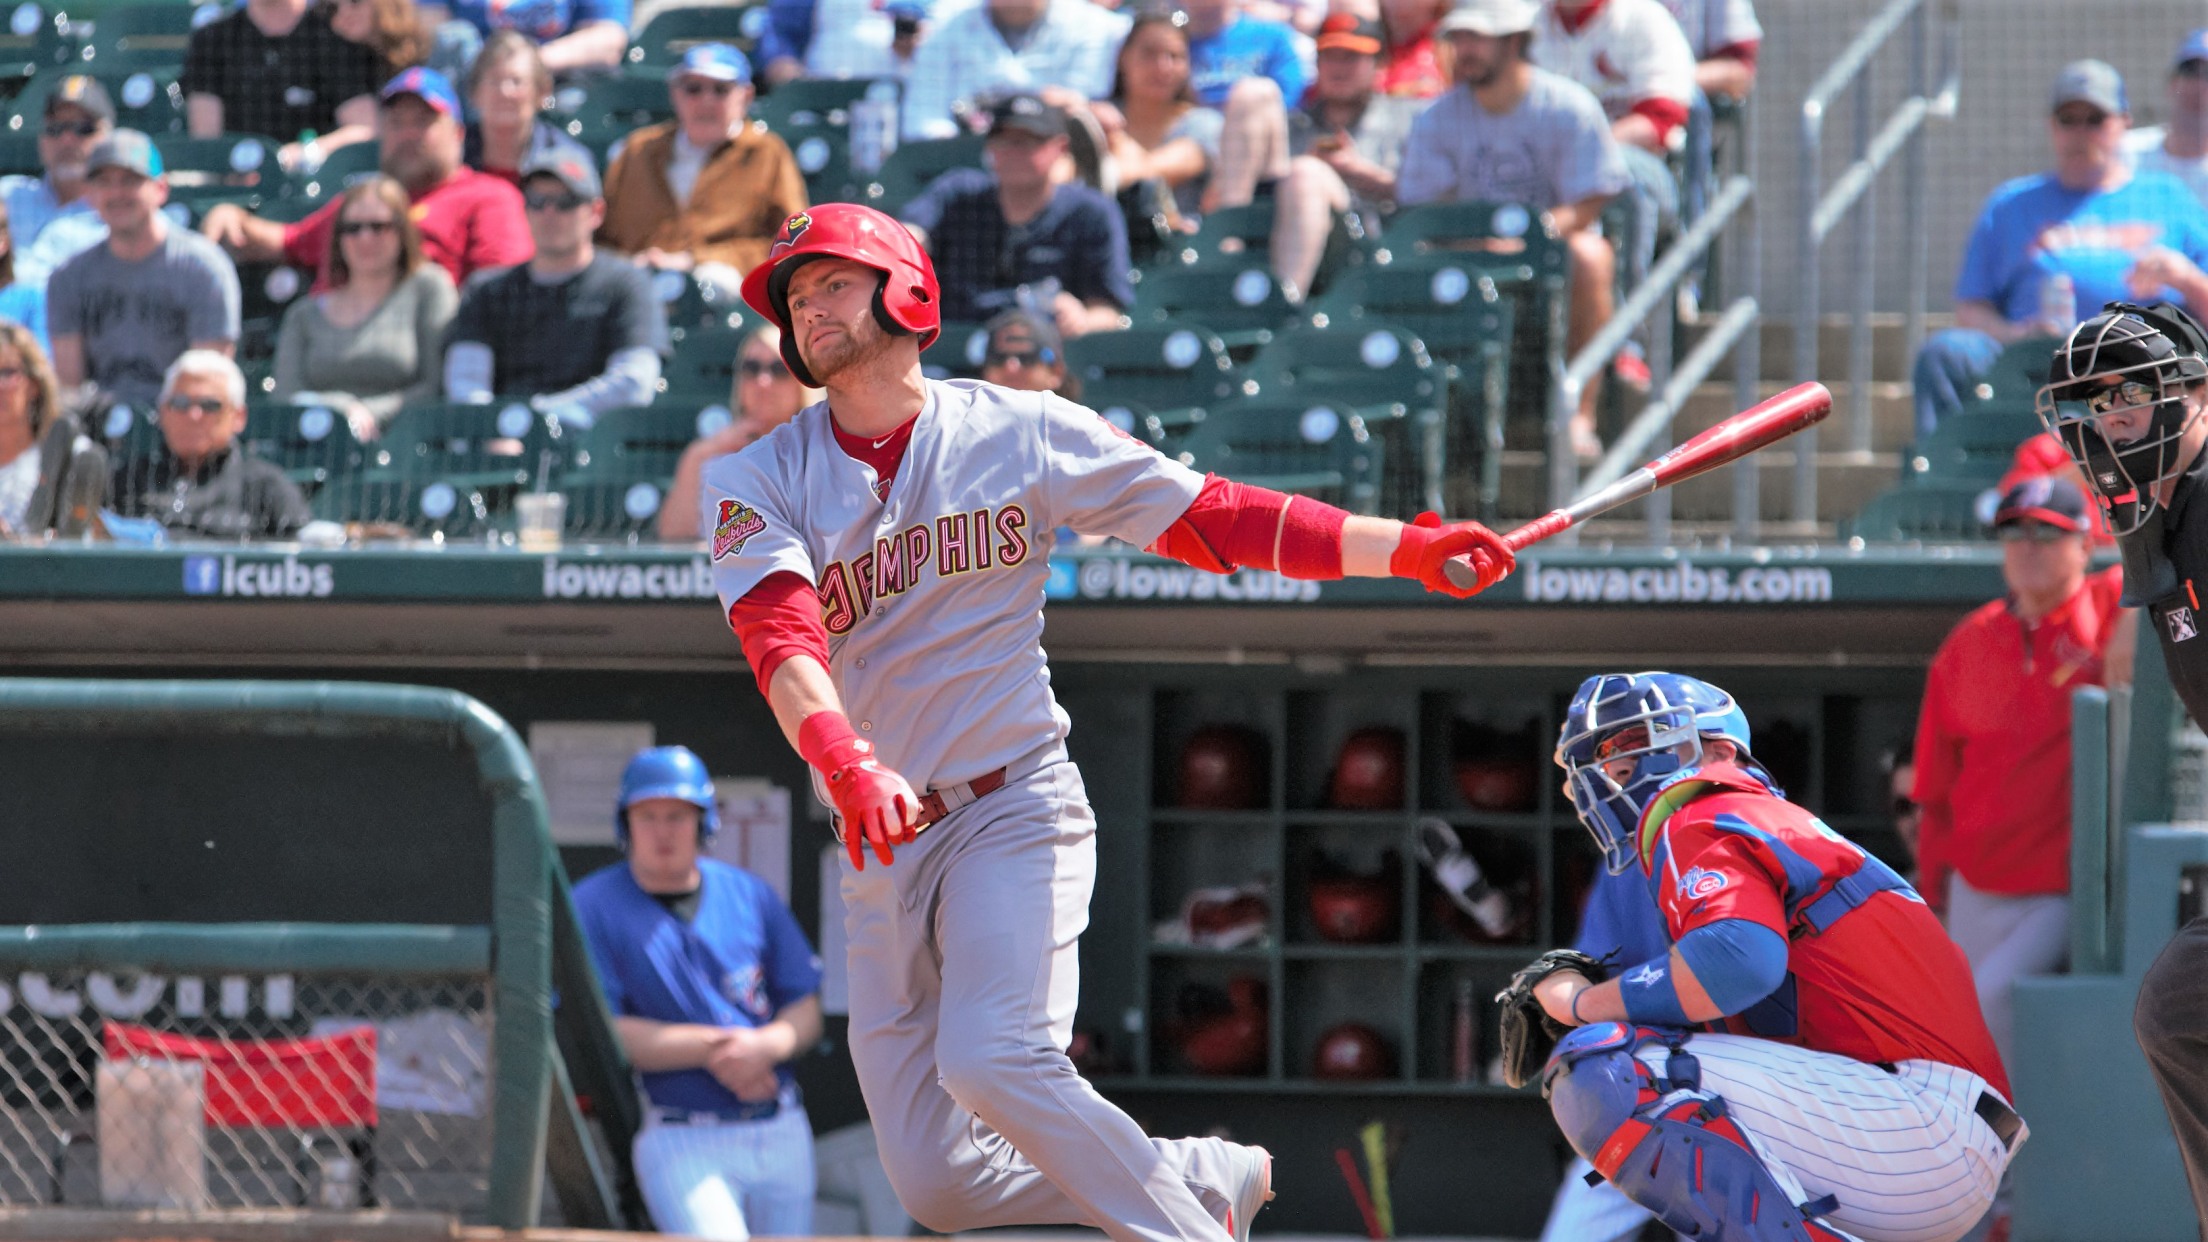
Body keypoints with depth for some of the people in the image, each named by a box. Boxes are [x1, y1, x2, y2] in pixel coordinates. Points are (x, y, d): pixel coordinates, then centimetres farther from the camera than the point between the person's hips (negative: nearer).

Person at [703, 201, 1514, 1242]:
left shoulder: (1022, 433, 2)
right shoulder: (757, 482, 1)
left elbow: (1211, 520, 3)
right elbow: (782, 639, -18)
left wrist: (1409, 551, -6)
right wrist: (848, 764, -38)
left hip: (1015, 808, -3)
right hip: (879, 845, 3)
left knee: (993, 1062, -29)